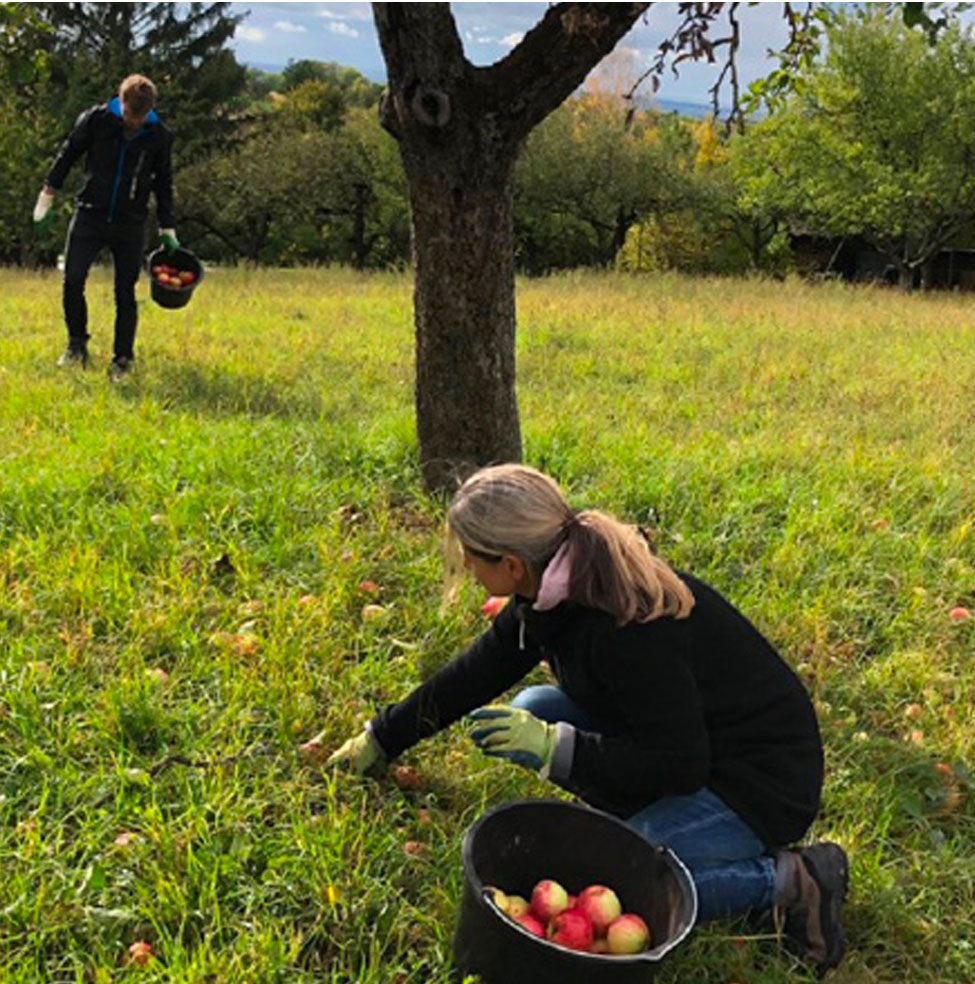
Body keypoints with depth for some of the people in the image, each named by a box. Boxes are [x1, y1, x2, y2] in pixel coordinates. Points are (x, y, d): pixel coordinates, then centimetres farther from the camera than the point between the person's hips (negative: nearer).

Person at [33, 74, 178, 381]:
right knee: (72, 280, -7)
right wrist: (47, 194, 6)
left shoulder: (159, 137, -3)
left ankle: (122, 359, 10)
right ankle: (77, 345, 13)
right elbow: (68, 154, 6)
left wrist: (168, 229, 9)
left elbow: (164, 185, 9)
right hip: (90, 214, 0)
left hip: (130, 224, 0)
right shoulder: (96, 119, -6)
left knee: (125, 293, 0)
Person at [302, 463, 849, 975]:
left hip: (761, 781, -8)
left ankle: (785, 881, -7)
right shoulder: (551, 594, -5)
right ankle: (652, 824, 5)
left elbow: (679, 766, -27)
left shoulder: (631, 628, -32)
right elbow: (474, 677, 9)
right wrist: (378, 741, 17)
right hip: (687, 742, 8)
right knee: (532, 712, 0)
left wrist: (553, 747, -26)